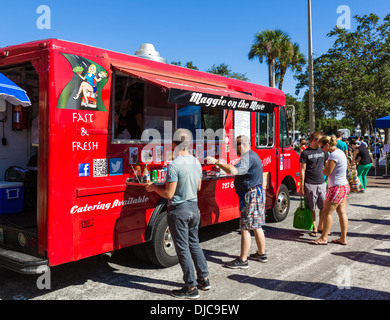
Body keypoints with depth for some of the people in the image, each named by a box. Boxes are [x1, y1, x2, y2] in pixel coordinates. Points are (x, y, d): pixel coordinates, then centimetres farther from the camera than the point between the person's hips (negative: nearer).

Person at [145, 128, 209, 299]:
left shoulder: (174, 165, -20)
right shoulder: (196, 162, 4)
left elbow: (169, 194, -18)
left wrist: (154, 187, -2)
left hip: (179, 210, -7)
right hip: (194, 208, 8)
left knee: (183, 248, 3)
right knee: (194, 244, 20)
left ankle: (191, 288, 11)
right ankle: (204, 279, 29)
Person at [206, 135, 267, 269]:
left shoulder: (248, 157, -17)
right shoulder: (252, 155, 18)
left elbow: (234, 170, -33)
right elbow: (239, 170, 18)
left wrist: (217, 162, -30)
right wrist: (221, 165, 8)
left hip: (251, 195, -11)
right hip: (257, 193, 11)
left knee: (245, 229, -6)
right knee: (256, 227, 18)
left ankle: (242, 261, -1)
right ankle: (261, 254, 29)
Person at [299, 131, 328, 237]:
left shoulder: (323, 151, 11)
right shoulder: (305, 153, -3)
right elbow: (302, 170, -4)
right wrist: (302, 187, -8)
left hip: (322, 183, 4)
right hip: (310, 184, -4)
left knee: (324, 207, 6)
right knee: (312, 208, 3)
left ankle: (321, 227, 22)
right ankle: (314, 228, 15)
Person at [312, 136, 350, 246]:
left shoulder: (334, 155, -18)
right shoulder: (340, 152, 13)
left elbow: (327, 172, -17)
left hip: (337, 187, -10)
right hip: (344, 186, 10)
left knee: (327, 212, 0)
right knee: (342, 213, 12)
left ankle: (323, 238, 8)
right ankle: (343, 238, 18)